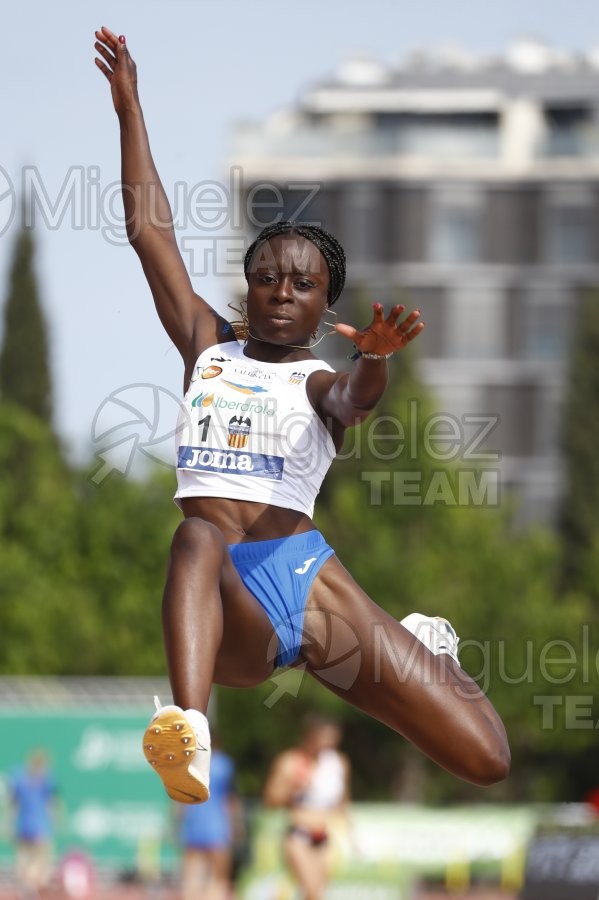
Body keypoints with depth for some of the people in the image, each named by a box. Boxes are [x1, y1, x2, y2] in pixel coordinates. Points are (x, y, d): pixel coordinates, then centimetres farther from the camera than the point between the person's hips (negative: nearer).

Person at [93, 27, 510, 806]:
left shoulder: (320, 381, 12)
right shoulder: (210, 349, 21)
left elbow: (354, 399, -14)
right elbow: (149, 229, 19)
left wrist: (374, 361, -38)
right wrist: (129, 107, 17)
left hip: (305, 576, 0)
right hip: (224, 609, 0)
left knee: (484, 760, -7)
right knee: (199, 535, -39)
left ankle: (422, 653, 31)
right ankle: (189, 735, -65)